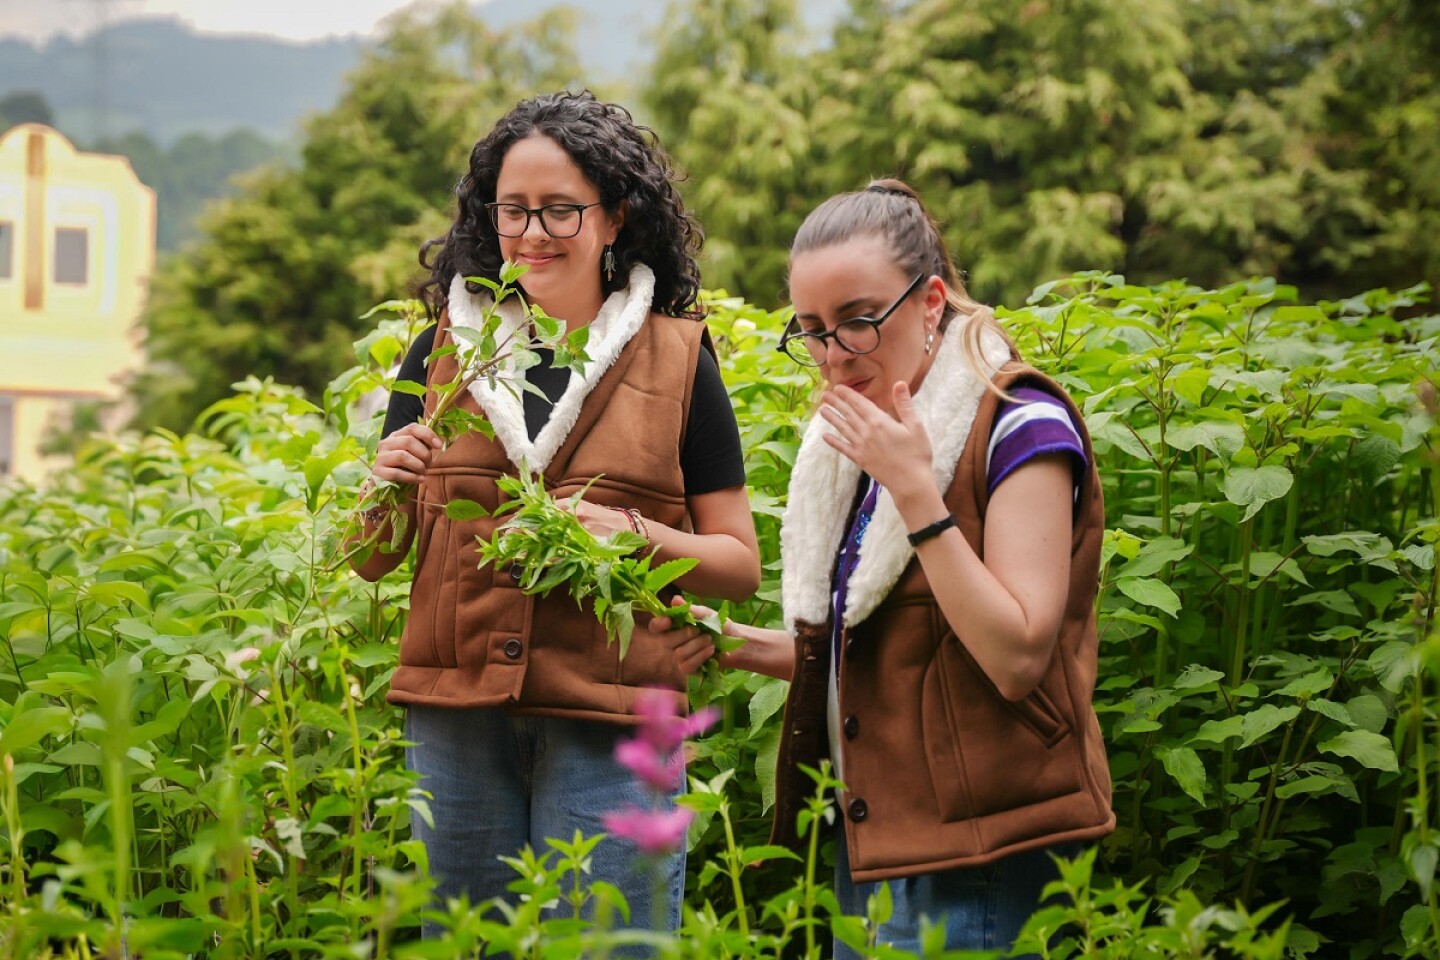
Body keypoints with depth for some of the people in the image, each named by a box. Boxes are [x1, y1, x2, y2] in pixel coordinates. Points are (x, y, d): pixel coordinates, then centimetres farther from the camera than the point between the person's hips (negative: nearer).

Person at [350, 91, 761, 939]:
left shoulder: (676, 359, 5)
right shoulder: (444, 350, 10)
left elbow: (740, 565, 5)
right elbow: (371, 563, 13)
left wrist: (633, 535, -12)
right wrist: (386, 487, -8)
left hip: (608, 722, -2)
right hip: (455, 721, 2)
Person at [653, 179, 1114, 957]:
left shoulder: (1017, 425, -13)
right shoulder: (854, 441, 11)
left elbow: (1017, 659, -22)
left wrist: (915, 491, -23)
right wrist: (739, 646, 3)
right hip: (871, 835, 8)